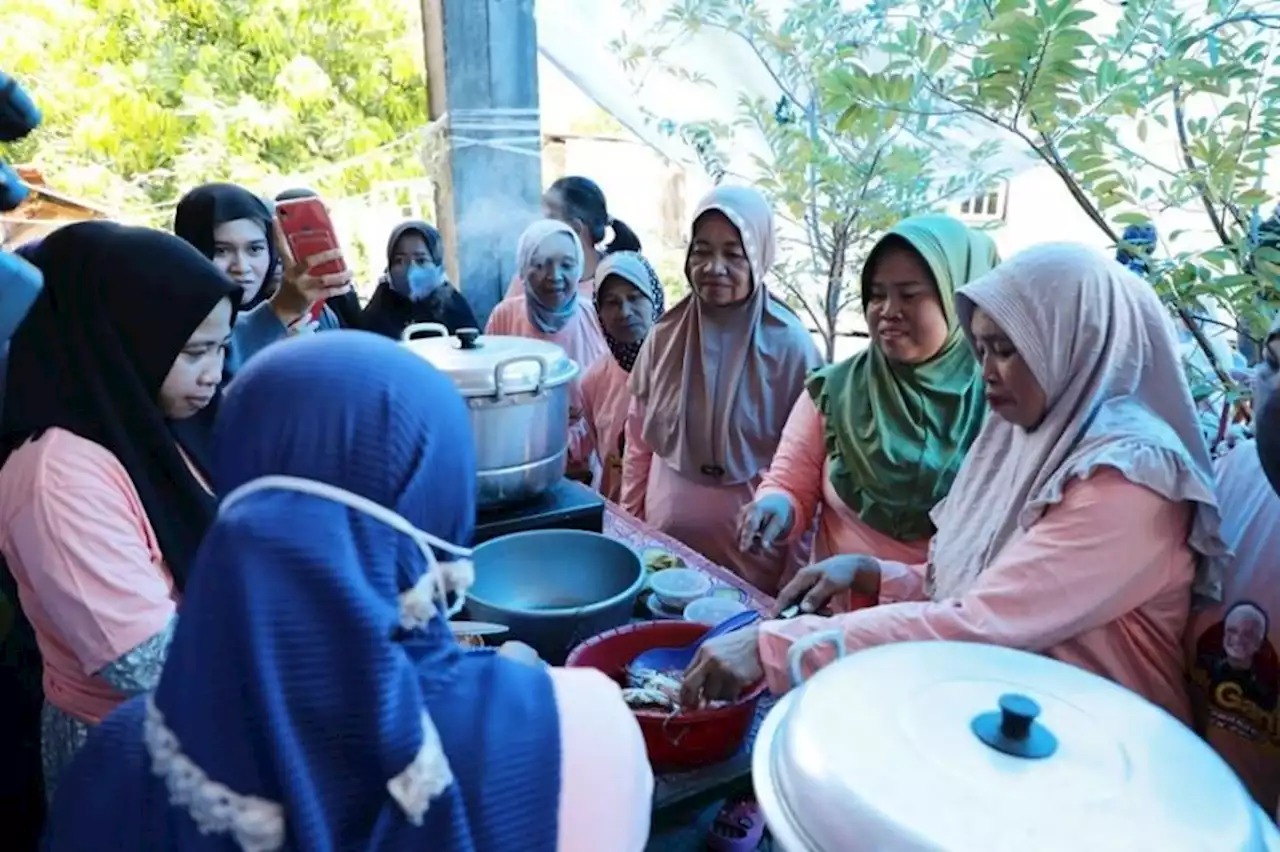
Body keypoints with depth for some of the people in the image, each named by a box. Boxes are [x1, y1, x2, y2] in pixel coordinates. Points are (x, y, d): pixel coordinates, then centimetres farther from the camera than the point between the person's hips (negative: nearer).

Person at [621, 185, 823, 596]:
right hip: (663, 547, 4)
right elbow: (639, 445, 7)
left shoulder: (790, 347, -12)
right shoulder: (665, 337, -1)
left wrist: (799, 573, -7)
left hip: (751, 553, -3)